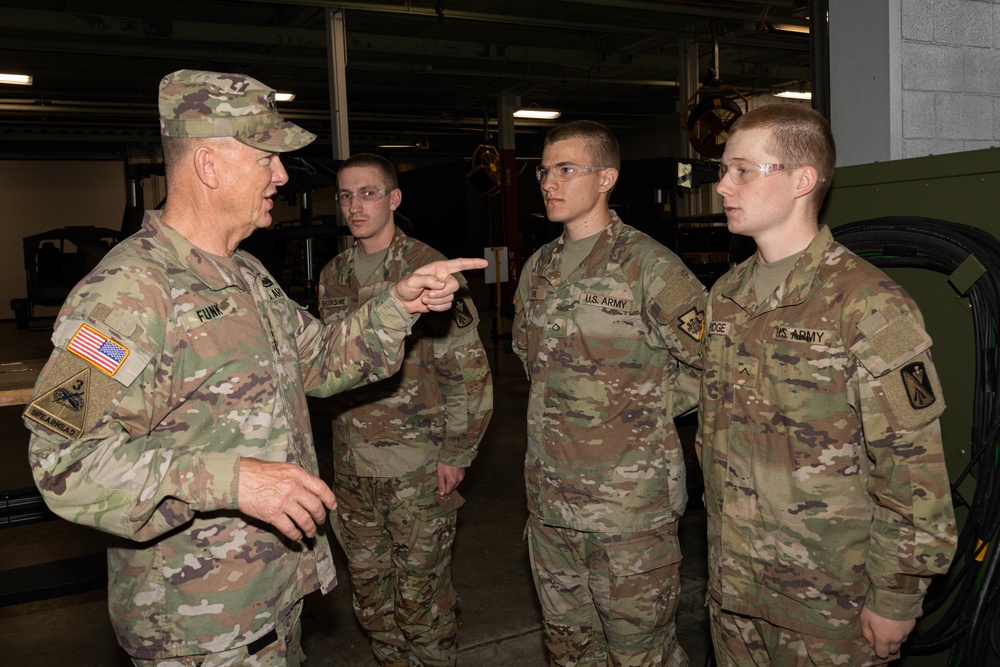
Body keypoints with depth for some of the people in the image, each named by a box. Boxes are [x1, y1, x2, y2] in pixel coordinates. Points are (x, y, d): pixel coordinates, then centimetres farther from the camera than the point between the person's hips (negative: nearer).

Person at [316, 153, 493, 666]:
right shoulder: (333, 276, 9)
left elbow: (469, 370, -10)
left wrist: (456, 452, -10)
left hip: (418, 467, -6)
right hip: (351, 464, 6)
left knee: (420, 590, 5)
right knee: (369, 588, 17)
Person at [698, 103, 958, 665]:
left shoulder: (870, 306, -17)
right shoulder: (726, 295, 6)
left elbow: (914, 469, -16)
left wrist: (897, 599, -13)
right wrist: (719, 550, 15)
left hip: (830, 599, -6)